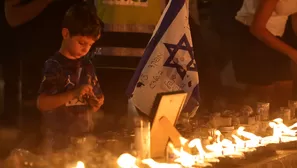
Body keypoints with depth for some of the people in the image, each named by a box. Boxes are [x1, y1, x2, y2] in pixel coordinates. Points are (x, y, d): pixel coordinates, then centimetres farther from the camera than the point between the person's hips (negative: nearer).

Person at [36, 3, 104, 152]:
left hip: (84, 137, 6)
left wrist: (96, 103, -7)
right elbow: (42, 103, -20)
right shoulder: (54, 65, -11)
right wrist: (73, 94, -27)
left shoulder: (86, 65, 7)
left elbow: (97, 100, 15)